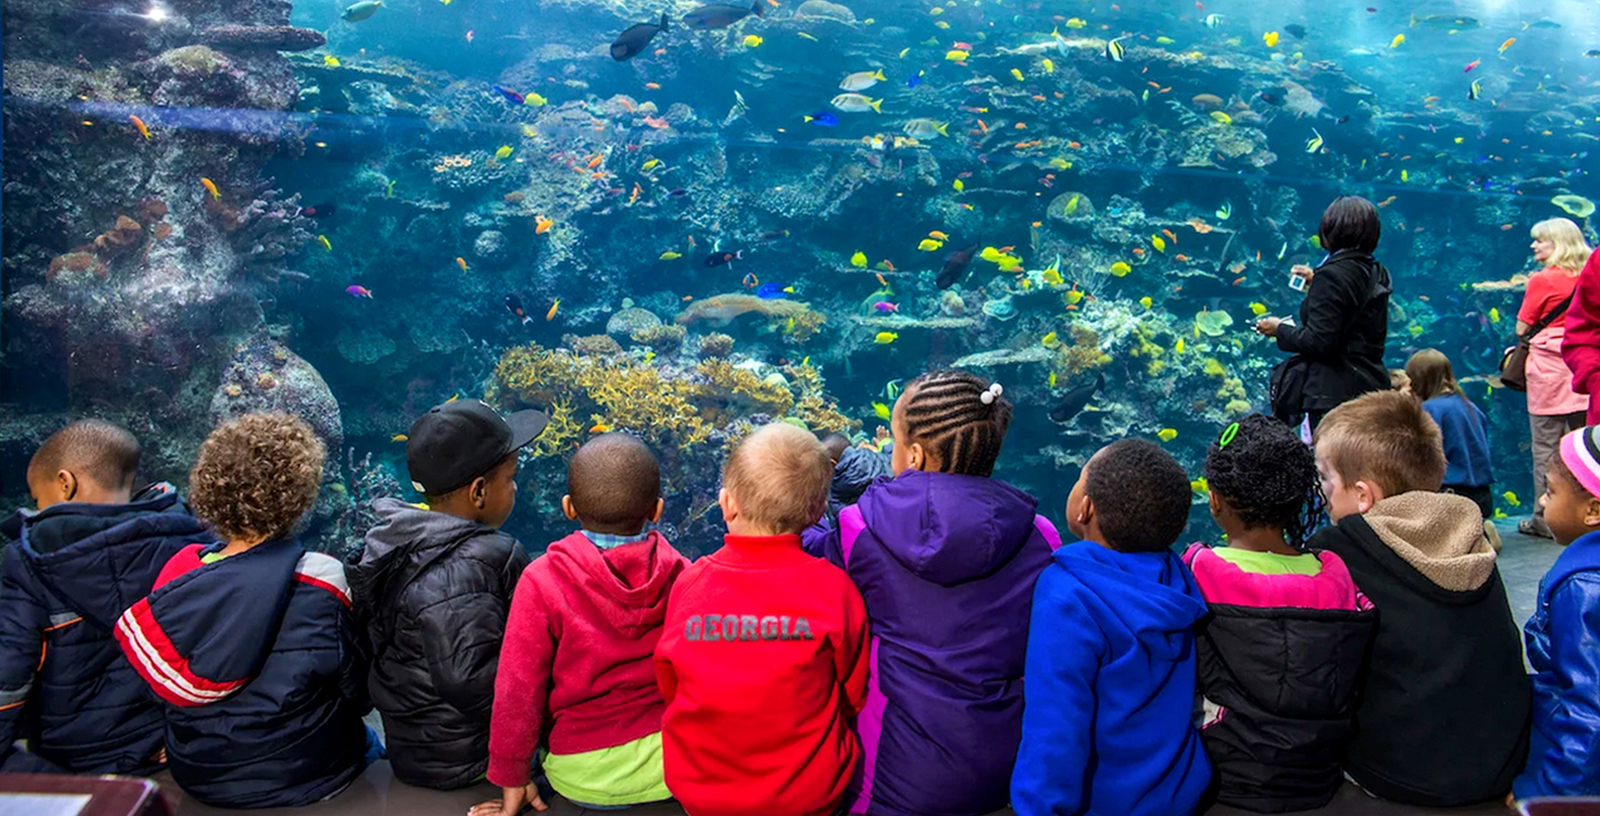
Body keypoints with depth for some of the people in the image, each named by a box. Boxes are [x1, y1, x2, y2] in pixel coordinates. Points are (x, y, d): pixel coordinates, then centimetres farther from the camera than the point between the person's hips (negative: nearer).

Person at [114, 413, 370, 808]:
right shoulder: (318, 582, -25)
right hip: (303, 776, -4)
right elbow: (358, 693, -13)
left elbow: (167, 690, 2)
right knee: (369, 741, 30)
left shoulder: (181, 569, -13)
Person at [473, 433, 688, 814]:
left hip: (580, 778, -1)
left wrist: (513, 783, 2)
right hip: (675, 768, 1)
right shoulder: (682, 576, -9)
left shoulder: (542, 581, -15)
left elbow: (518, 688, -11)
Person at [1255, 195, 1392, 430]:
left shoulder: (1332, 275, -14)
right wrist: (1315, 284, 27)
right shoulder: (1376, 274, 11)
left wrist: (1279, 329, -3)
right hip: (1371, 385, 9)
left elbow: (1319, 342, -19)